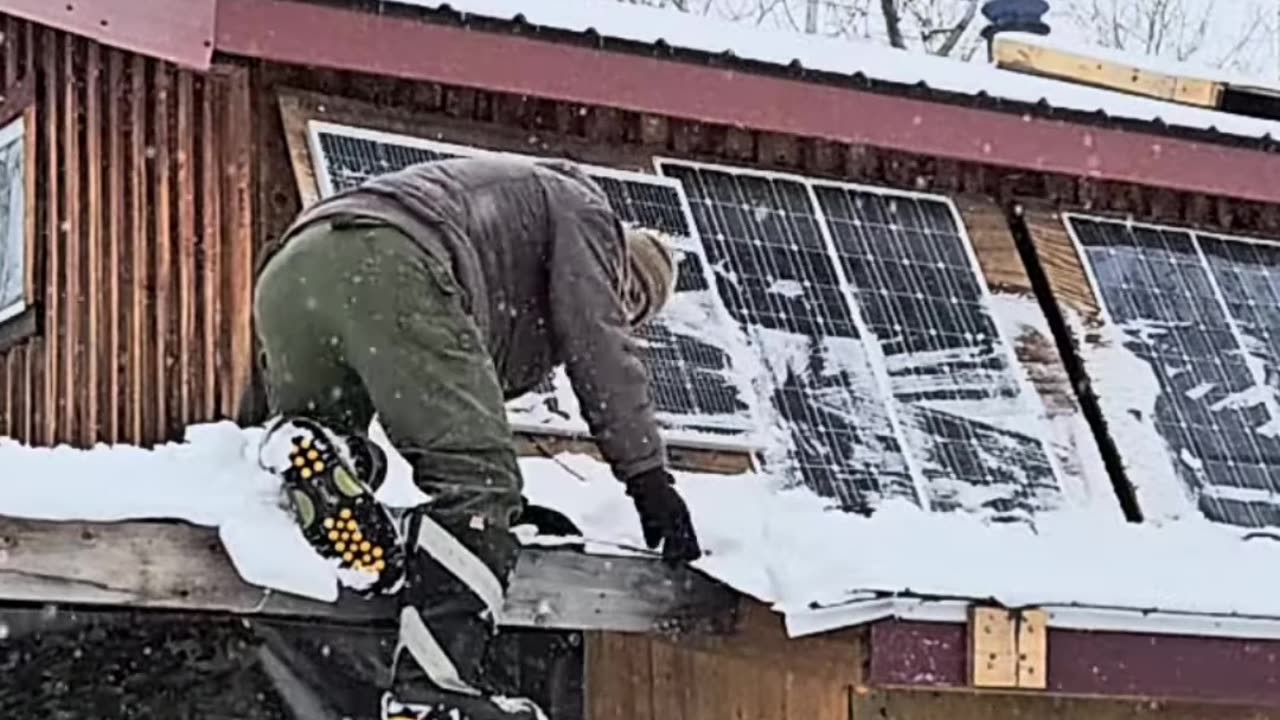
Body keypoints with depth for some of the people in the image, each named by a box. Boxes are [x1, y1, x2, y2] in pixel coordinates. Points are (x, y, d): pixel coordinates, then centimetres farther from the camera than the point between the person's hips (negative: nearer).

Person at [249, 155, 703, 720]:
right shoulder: (581, 209, 23)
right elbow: (601, 350, 12)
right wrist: (649, 477, 11)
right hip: (388, 266, -8)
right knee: (474, 483, -9)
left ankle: (307, 445, -10)